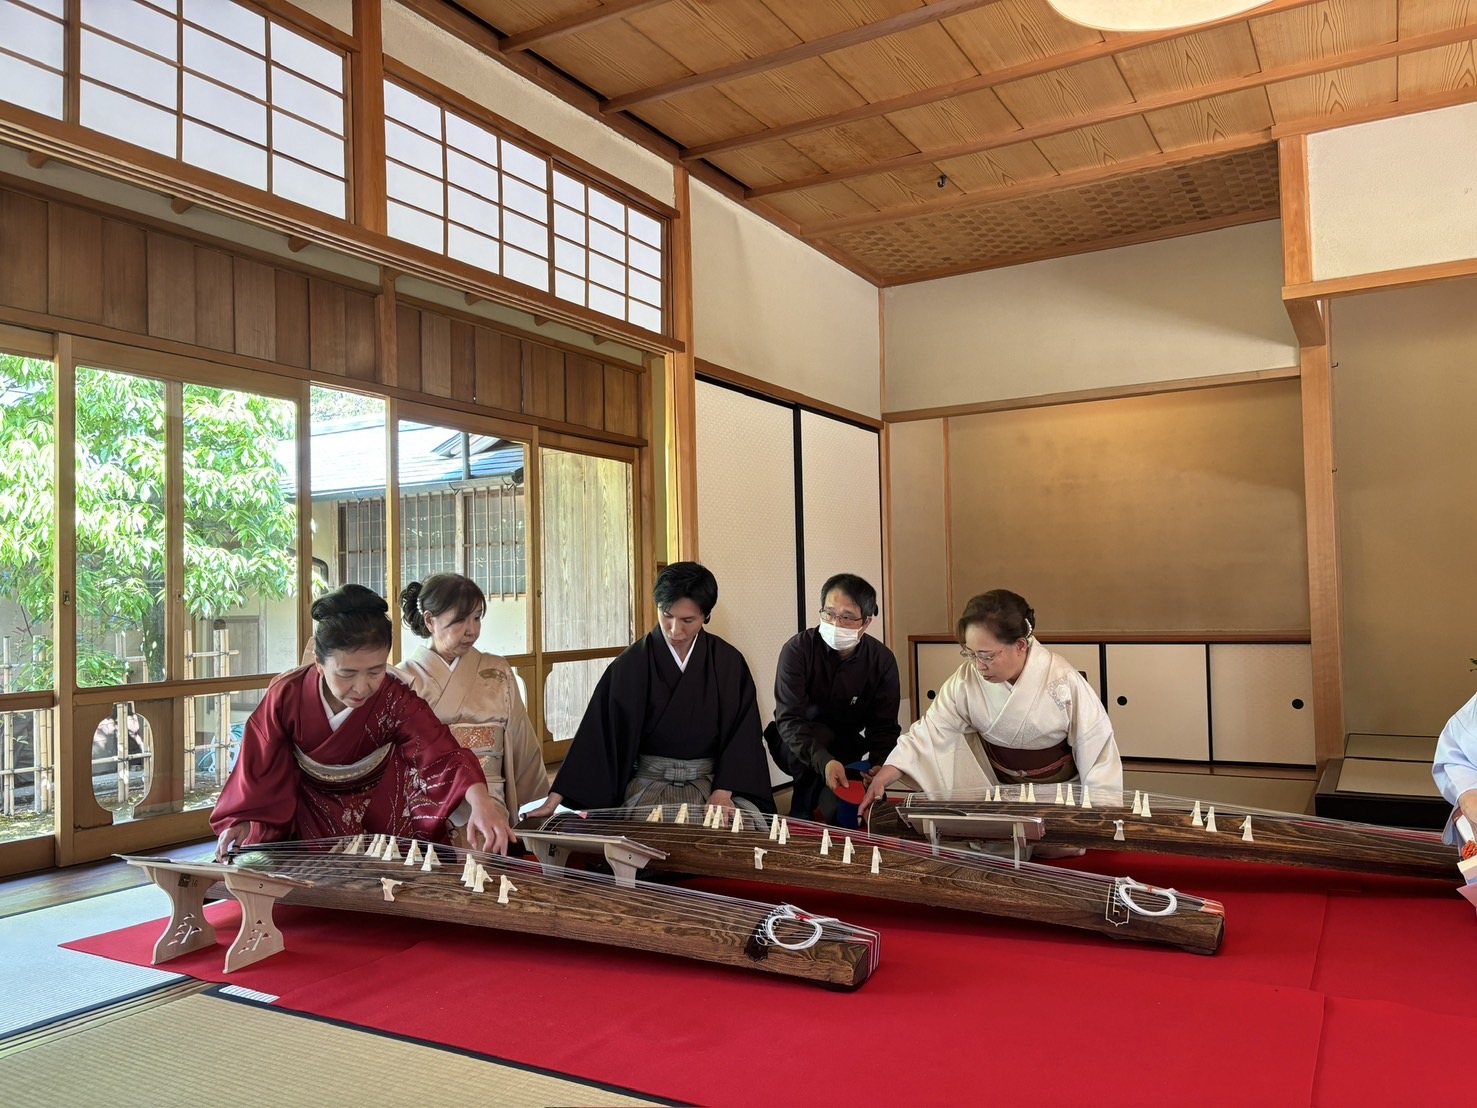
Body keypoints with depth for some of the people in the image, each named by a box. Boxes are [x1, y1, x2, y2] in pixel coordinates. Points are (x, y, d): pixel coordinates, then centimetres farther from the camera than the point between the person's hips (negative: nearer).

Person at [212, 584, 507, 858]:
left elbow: (442, 753, -37)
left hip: (379, 801, -1)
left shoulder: (396, 701, -25)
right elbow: (260, 762, -5)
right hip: (307, 806, 1)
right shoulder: (287, 694, -20)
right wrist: (241, 820, -13)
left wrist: (480, 800, -55)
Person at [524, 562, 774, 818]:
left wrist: (723, 792, -16)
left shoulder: (729, 664, 0)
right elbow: (598, 733, -9)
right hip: (649, 785, -1)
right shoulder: (633, 664, -5)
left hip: (713, 782, 2)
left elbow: (742, 734, -1)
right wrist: (555, 799, -15)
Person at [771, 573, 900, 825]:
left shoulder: (882, 660, -11)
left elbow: (884, 726, -9)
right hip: (796, 748, -1)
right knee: (820, 732, -35)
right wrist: (823, 760, -46)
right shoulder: (797, 650, -21)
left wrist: (879, 764, -32)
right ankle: (802, 813, -14)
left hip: (845, 749, 2)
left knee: (839, 811, -26)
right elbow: (788, 719, -29)